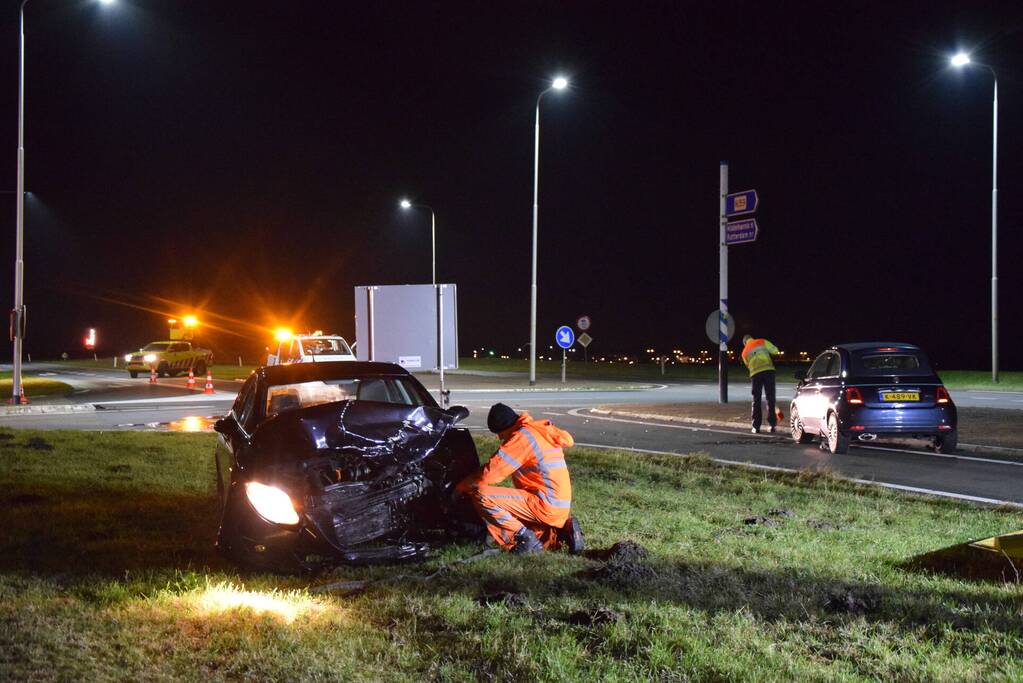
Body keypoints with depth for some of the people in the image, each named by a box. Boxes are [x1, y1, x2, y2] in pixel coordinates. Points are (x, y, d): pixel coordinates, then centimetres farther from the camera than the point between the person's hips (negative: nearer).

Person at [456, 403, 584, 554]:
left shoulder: (521, 437, -13)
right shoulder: (540, 431, 16)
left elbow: (489, 473, -14)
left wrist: (460, 487, 0)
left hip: (546, 506, -10)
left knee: (481, 496, -16)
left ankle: (525, 537, -11)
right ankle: (561, 533, 9)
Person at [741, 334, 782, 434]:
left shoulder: (745, 352, 18)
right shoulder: (762, 342, 11)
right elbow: (775, 350, 5)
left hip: (755, 374, 1)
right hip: (769, 370, -1)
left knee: (756, 400, 9)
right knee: (770, 398, 6)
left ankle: (756, 426, 7)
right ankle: (772, 424, 6)